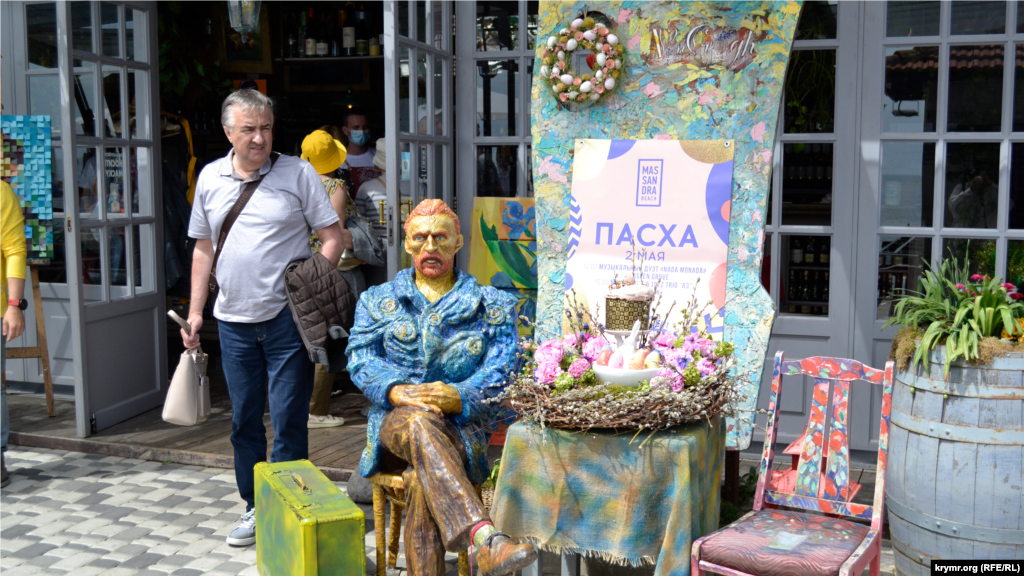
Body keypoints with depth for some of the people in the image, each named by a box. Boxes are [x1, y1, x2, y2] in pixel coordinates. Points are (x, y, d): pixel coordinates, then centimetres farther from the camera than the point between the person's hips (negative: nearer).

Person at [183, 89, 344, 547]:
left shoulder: (297, 173, -3)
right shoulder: (210, 178, 9)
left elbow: (332, 237, -3)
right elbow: (203, 250, 16)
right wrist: (195, 311, 12)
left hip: (287, 318, -4)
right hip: (234, 320, 4)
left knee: (288, 421, -1)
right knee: (244, 420, 12)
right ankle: (256, 508, 27)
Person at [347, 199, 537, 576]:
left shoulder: (492, 306, 14)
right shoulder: (378, 301, 21)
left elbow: (501, 371, -1)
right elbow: (361, 359, 4)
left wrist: (456, 396, -23)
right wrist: (397, 391, -18)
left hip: (463, 422, 0)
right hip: (395, 421, 0)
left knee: (421, 479, -35)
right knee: (419, 423, -39)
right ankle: (485, 539, -57)